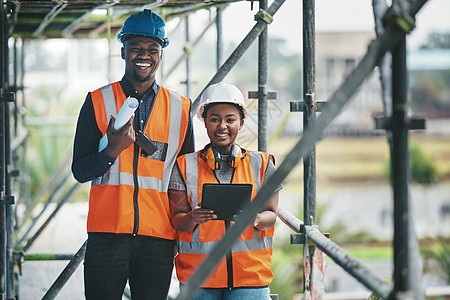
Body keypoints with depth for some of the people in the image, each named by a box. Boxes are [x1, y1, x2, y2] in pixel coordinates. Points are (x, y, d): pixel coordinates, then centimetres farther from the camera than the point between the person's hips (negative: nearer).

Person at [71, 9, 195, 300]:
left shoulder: (180, 108, 11)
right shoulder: (98, 102, 6)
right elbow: (80, 170, 4)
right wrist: (113, 151, -15)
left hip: (159, 238, 1)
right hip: (108, 232, -1)